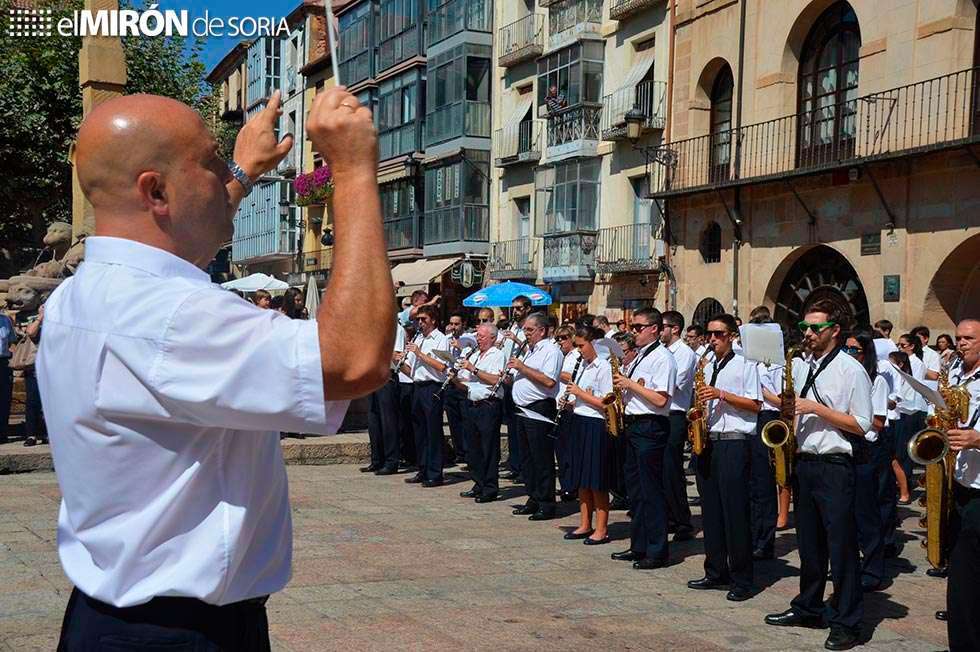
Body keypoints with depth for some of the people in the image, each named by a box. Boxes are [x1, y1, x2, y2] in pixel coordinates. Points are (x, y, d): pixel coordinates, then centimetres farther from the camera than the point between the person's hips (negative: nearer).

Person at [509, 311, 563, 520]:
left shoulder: (551, 351, -11)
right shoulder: (530, 350, 19)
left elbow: (549, 381, -24)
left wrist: (522, 367, -18)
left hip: (539, 411, -9)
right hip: (523, 410, 9)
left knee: (542, 460, -4)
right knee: (527, 458, 13)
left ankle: (546, 505, 2)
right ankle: (533, 500, 22)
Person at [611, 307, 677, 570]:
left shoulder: (663, 358, -12)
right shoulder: (639, 356, 16)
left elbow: (660, 399, -21)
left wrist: (630, 384, -16)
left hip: (651, 427, -9)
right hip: (634, 425, 9)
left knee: (651, 491, -3)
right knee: (635, 488, 14)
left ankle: (657, 552, 5)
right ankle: (638, 546, 23)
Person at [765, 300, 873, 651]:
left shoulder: (851, 369, -7)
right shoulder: (799, 365, 12)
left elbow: (862, 425, -11)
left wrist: (816, 409, -16)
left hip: (834, 467, -6)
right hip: (803, 463, 6)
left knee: (841, 546, 0)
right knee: (809, 543, 16)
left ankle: (847, 623, 9)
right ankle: (807, 609, 28)